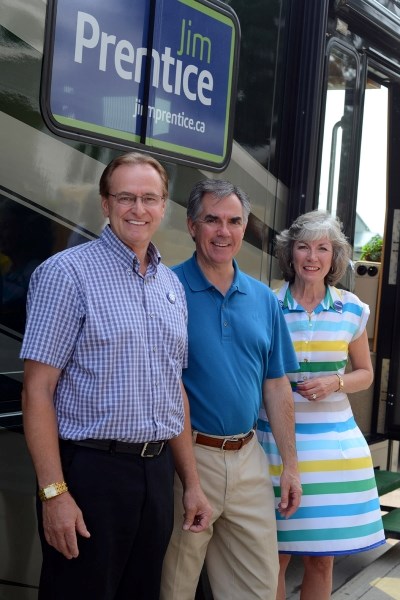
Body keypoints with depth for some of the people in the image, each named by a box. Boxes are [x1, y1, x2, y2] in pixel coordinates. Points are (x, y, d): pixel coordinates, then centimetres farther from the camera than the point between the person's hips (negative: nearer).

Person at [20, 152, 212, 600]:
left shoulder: (172, 285, 11)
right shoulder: (68, 272, -9)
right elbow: (37, 391, -13)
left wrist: (192, 483, 14)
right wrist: (54, 492, -18)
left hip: (157, 472, 6)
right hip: (89, 472, -6)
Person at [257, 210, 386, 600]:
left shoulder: (352, 309, 3)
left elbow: (364, 373, 12)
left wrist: (334, 383, -7)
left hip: (334, 441, 2)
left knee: (321, 558, 9)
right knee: (276, 556, 3)